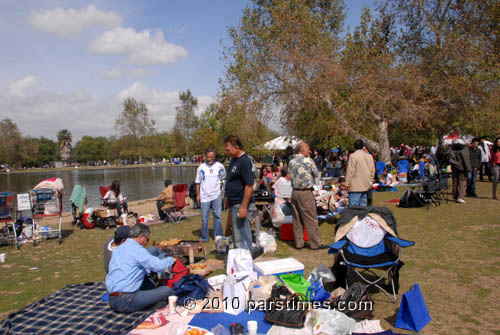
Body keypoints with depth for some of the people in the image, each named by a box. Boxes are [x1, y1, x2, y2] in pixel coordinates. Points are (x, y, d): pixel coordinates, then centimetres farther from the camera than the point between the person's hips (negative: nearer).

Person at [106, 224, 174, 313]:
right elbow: (159, 266, -16)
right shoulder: (136, 249, -11)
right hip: (126, 302, -10)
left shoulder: (118, 249, 16)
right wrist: (171, 259, 4)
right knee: (168, 290, -10)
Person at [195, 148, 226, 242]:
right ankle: (204, 237, 15)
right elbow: (198, 182, 5)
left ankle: (218, 236, 17)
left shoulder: (220, 167, 0)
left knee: (217, 216, 6)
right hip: (205, 196, 0)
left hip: (217, 196, 0)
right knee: (204, 217, 5)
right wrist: (198, 194, 1)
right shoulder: (201, 168, 0)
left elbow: (223, 179, 12)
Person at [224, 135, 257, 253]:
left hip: (241, 205, -10)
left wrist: (243, 207, -23)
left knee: (242, 239, -2)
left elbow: (249, 186, -22)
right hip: (234, 205, 10)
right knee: (237, 238, 20)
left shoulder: (245, 162, -18)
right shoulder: (234, 160, 12)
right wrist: (228, 200, 21)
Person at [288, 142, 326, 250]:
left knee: (297, 219, 11)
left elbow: (291, 175, 10)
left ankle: (298, 243, 18)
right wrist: (313, 182, 17)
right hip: (306, 192, -6)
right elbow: (317, 174, 0)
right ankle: (315, 243, 8)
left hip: (294, 191, 6)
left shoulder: (291, 162, 5)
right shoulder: (308, 161, -10)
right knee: (311, 219, 2)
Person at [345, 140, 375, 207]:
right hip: (366, 186, 7)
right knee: (363, 205, 12)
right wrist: (370, 182, 22)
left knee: (353, 206, -4)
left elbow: (350, 171, -12)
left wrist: (347, 184, -6)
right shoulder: (370, 156, 9)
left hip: (355, 187, -6)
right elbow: (373, 170, 13)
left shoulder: (353, 156, -11)